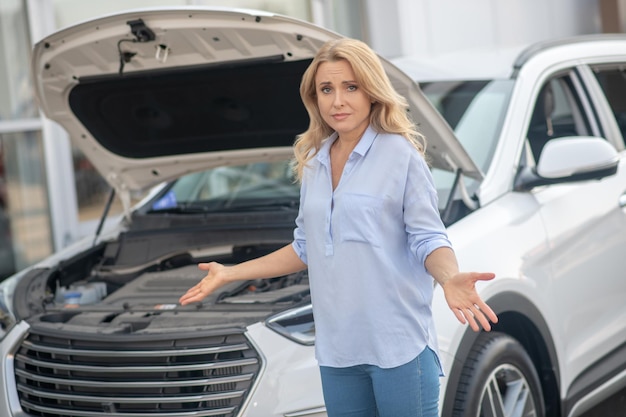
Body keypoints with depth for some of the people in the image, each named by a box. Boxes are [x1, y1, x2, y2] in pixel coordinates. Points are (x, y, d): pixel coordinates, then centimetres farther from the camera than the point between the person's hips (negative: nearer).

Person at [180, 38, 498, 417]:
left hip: (400, 346, -6)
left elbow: (428, 239, -7)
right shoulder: (314, 164, 13)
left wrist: (451, 278, -29)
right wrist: (231, 274, 20)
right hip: (337, 349, 6)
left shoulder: (400, 155, -5)